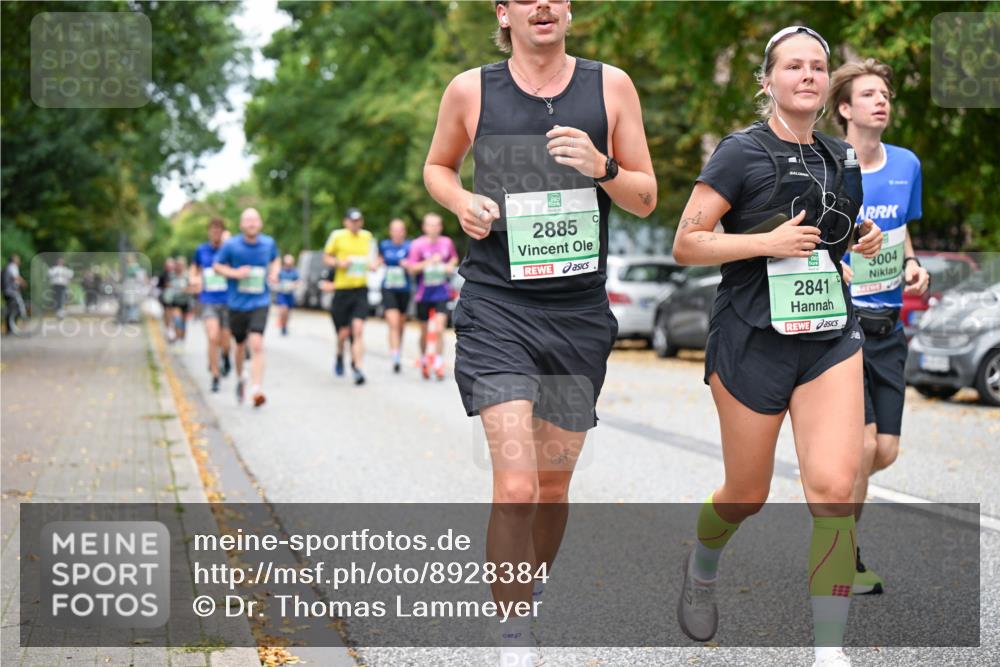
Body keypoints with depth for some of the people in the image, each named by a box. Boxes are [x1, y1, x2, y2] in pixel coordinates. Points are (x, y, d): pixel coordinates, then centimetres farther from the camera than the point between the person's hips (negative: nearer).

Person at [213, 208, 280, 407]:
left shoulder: (268, 243, 0)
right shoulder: (231, 245, -7)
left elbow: (275, 260, 21)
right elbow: (217, 265, 4)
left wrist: (274, 273, 0)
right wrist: (234, 273, -14)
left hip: (260, 303, 0)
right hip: (237, 303, 1)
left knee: (257, 344, -18)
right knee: (241, 345, 15)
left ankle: (257, 390, -23)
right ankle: (240, 378, 43)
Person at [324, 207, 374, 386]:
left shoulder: (367, 236, 8)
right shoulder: (337, 236, -1)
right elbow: (326, 257, 7)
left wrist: (370, 264, 0)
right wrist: (339, 263, -12)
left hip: (361, 289, 1)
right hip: (342, 289, -1)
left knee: (358, 329, -13)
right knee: (344, 332, 3)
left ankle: (358, 368, -13)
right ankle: (339, 356, 36)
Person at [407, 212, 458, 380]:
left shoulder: (447, 243, 1)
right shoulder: (418, 244, -7)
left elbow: (454, 258, 21)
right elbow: (412, 269, -11)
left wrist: (451, 265, -1)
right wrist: (429, 262, -23)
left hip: (442, 292, 0)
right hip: (424, 293, 0)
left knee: (439, 328, -14)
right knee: (424, 331, 11)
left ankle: (438, 362, -8)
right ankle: (424, 360, 31)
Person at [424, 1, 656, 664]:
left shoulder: (610, 86, 4)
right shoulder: (470, 90, 1)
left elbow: (646, 200, 7)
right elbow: (437, 166, 19)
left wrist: (602, 168, -13)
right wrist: (462, 201, -3)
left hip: (580, 312, 3)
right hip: (497, 310, -2)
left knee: (554, 484, 13)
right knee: (516, 487, -15)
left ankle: (528, 596, 37)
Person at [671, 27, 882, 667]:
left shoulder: (841, 158, 10)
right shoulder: (743, 152, -6)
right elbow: (687, 244, -9)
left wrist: (865, 242, 6)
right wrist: (767, 242, -19)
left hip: (830, 337, 4)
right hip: (753, 341, -3)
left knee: (835, 487, -14)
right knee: (748, 496, 9)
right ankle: (702, 568, 44)